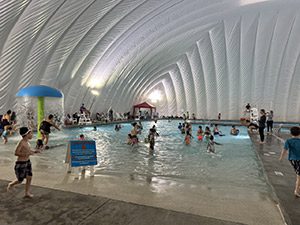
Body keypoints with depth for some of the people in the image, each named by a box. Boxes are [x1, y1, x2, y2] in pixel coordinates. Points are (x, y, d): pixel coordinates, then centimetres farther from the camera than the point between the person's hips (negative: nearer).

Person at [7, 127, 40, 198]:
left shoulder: (27, 141, 4)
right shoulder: (21, 142, -21)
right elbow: (16, 153, -25)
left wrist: (34, 151, 4)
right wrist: (27, 153, -28)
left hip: (27, 162, 8)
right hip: (20, 163, -8)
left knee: (29, 178, 8)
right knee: (20, 180, 7)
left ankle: (27, 193, 20)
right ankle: (11, 184, 37)